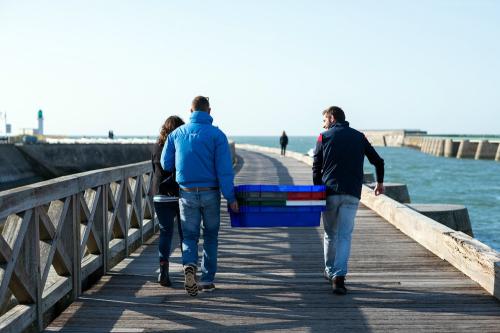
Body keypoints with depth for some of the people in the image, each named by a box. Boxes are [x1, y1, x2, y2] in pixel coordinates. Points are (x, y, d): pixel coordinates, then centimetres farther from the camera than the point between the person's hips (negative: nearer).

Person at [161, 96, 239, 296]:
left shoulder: (177, 134, 2)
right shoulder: (217, 135, -7)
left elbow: (166, 164, 6)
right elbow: (224, 169, -12)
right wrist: (231, 198, -8)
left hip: (187, 194, 2)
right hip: (210, 193, -1)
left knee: (189, 236, 9)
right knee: (210, 236, 14)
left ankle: (190, 265, -20)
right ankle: (207, 280, 18)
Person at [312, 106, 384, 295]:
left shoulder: (324, 137, 6)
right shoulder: (359, 137, 13)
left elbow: (316, 168, 4)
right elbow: (378, 161, 16)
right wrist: (380, 182, 32)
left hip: (330, 193, 0)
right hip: (352, 194, 0)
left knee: (330, 234, 16)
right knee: (344, 236, -2)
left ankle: (330, 271, 28)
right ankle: (339, 277, -17)